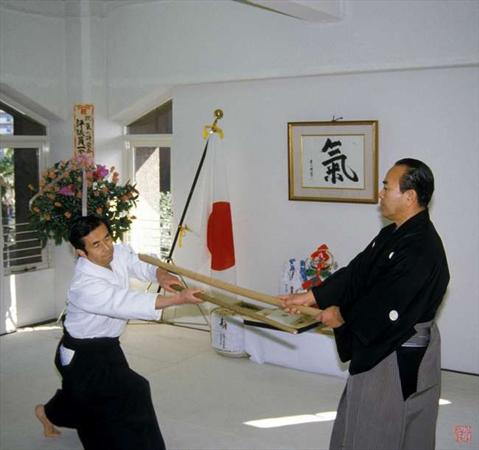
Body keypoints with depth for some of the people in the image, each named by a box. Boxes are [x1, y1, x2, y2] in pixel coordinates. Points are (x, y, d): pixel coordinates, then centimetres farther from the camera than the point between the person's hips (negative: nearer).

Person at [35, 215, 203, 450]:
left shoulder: (118, 252, -14)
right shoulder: (85, 286, -35)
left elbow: (144, 266, -3)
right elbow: (128, 303, -42)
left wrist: (161, 275, -28)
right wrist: (179, 298, -49)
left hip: (105, 345, 8)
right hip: (82, 357, -8)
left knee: (82, 392, 31)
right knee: (130, 393, -17)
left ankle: (49, 412, 59)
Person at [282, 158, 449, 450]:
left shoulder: (422, 248, -26)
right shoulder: (392, 235, 5)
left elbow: (388, 306, -26)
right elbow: (356, 274, 6)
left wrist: (342, 315, -12)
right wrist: (310, 297, -1)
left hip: (403, 357, -9)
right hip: (379, 346, 9)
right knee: (362, 421, 22)